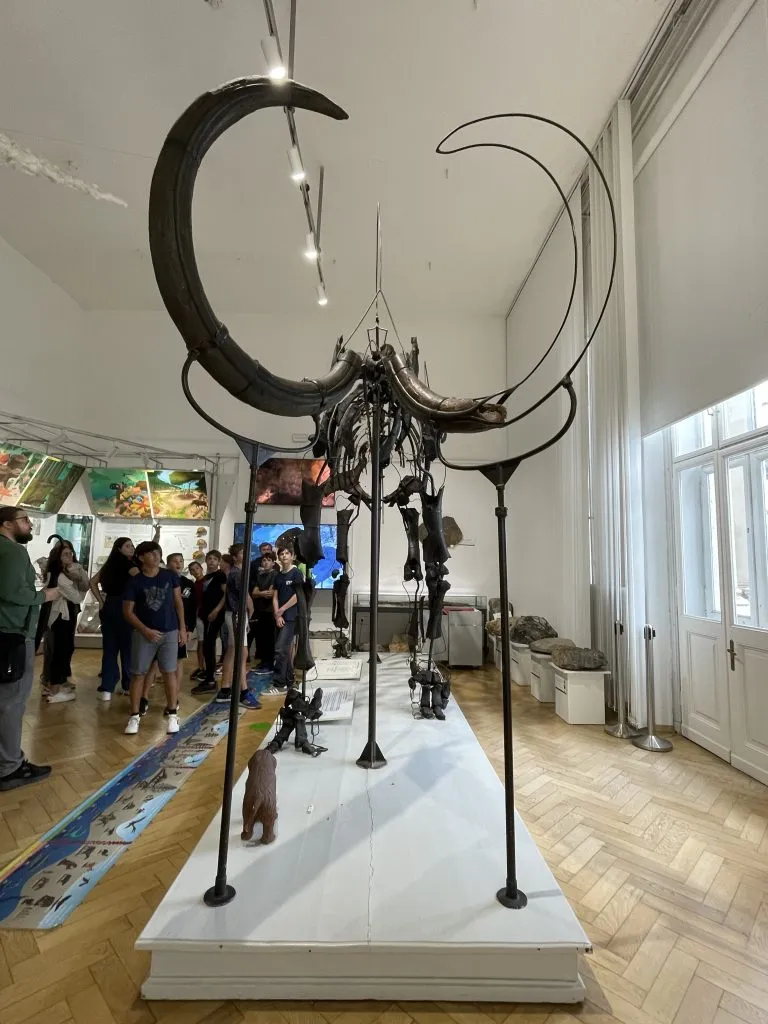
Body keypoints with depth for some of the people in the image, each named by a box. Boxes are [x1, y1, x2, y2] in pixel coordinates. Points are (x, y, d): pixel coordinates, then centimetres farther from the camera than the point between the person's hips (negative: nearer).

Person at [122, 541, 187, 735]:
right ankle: (135, 716, 18)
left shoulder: (170, 576, 0)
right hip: (144, 633, -1)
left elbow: (178, 602, 6)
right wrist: (145, 630, -13)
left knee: (169, 673, 4)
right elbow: (128, 611, -3)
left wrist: (182, 627, 3)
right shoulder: (135, 581, -5)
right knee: (138, 674, 5)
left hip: (170, 632, 1)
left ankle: (173, 714, 12)